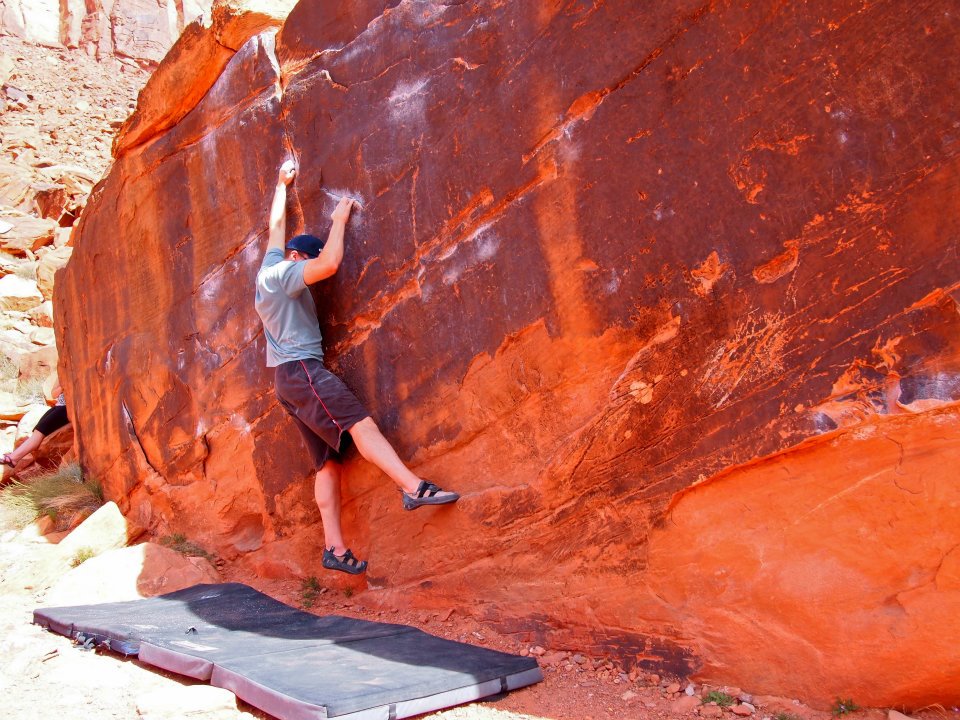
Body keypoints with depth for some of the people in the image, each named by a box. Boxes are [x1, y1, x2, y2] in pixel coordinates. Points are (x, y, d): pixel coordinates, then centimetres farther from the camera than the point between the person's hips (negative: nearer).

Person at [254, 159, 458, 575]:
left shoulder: (267, 269, 23)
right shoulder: (281, 272, -4)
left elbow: (276, 225, 38)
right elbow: (331, 263, -17)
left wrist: (282, 184, 48)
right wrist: (339, 220, -3)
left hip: (287, 378, 10)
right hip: (300, 370, -10)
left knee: (328, 462, 0)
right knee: (360, 424, -24)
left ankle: (335, 548, -5)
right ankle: (415, 488, -38)